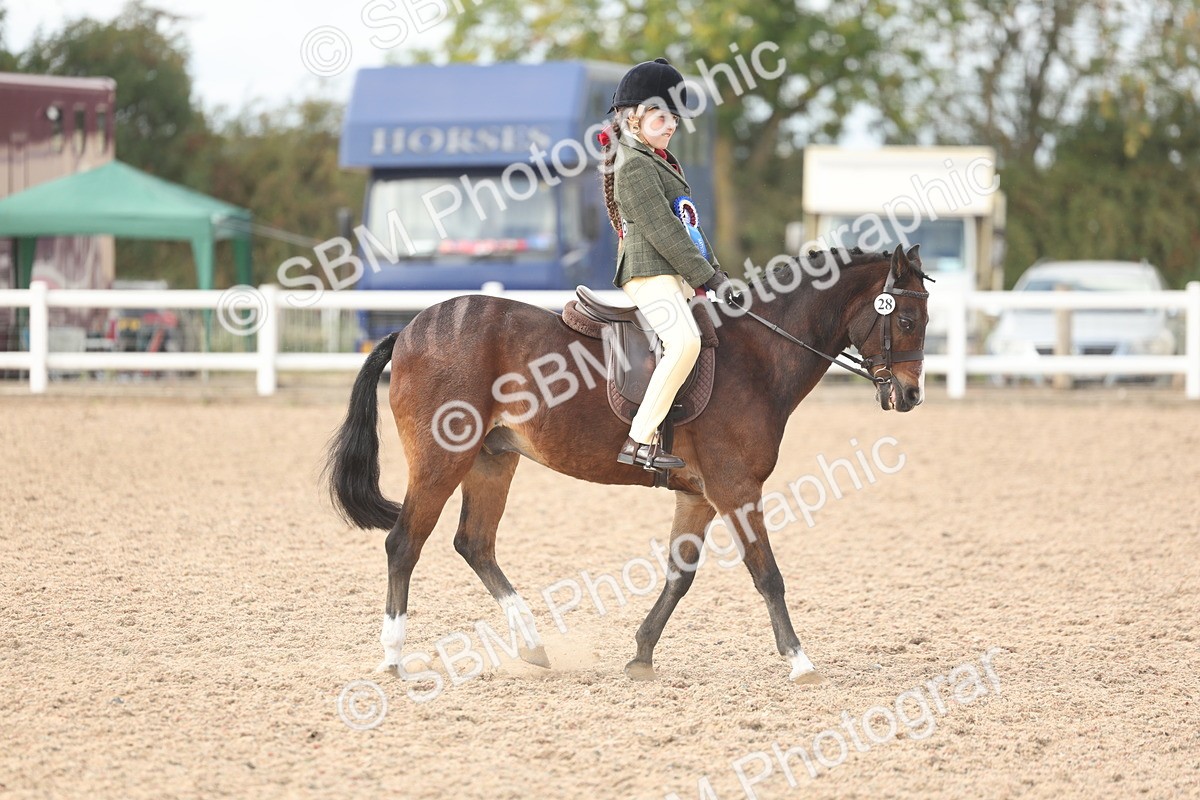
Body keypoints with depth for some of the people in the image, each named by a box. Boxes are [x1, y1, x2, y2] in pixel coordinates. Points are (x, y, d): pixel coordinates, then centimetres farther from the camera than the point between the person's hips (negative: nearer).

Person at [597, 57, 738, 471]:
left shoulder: (660, 161, 22)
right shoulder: (634, 166, -10)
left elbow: (690, 226, 23)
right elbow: (664, 232, -16)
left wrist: (715, 273, 14)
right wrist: (707, 278, -15)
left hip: (678, 276, 11)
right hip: (650, 273, -11)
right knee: (685, 341, -30)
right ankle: (641, 439, -32)